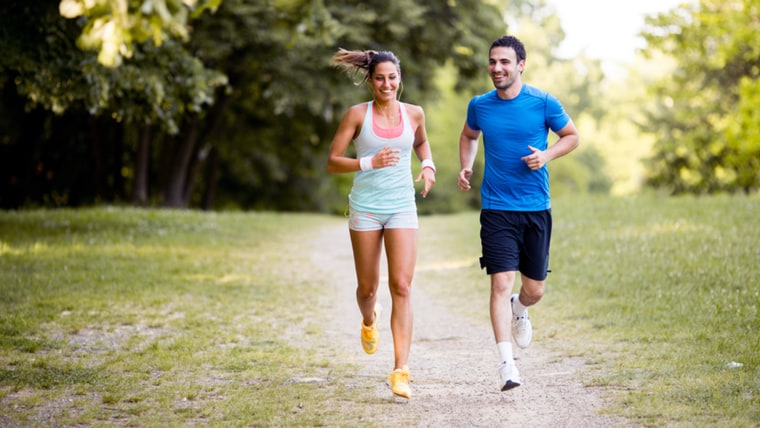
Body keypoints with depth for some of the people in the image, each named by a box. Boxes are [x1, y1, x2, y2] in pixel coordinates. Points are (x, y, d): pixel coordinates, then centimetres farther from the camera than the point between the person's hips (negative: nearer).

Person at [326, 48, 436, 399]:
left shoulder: (413, 114, 4)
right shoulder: (357, 115, -3)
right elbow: (332, 162, -3)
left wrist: (428, 165, 6)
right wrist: (370, 163, -18)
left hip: (402, 208, 1)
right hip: (365, 208, 0)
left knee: (401, 287, -12)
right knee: (367, 287, 10)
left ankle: (400, 371, -13)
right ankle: (369, 321, 48)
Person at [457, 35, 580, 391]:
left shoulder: (543, 103, -3)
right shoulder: (479, 105, 3)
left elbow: (572, 137, 9)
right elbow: (469, 136, 23)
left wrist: (546, 155, -9)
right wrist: (466, 166, 5)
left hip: (536, 208, 0)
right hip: (496, 210, 0)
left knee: (534, 289, 8)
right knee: (501, 283, -12)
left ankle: (519, 310, 45)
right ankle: (506, 363, -10)